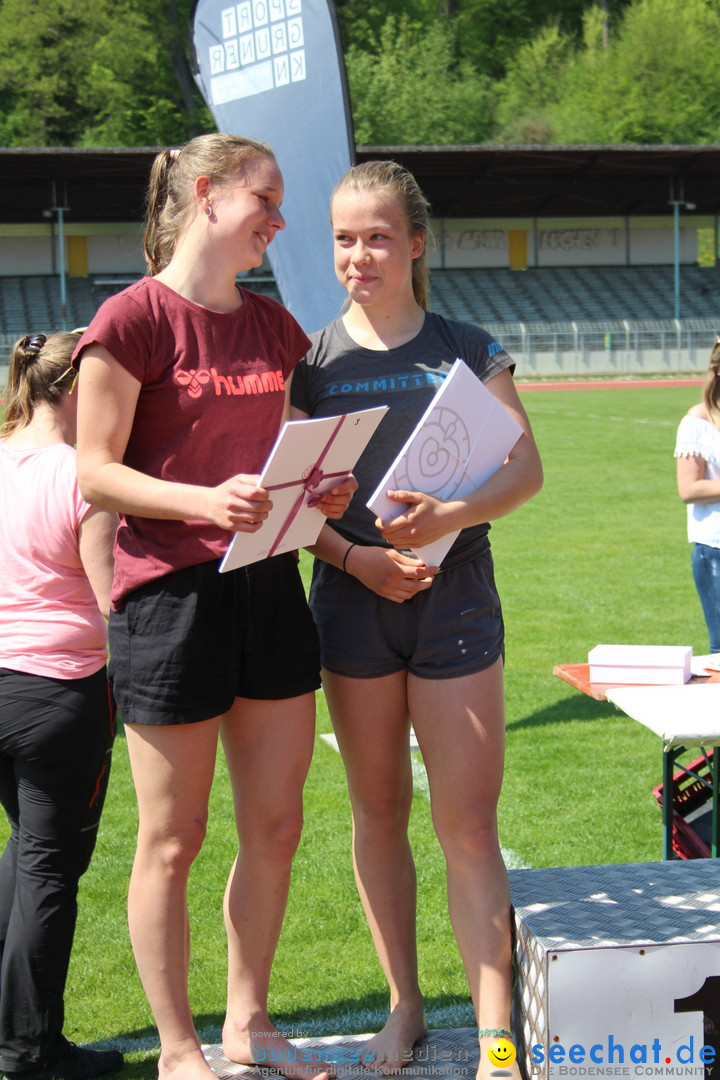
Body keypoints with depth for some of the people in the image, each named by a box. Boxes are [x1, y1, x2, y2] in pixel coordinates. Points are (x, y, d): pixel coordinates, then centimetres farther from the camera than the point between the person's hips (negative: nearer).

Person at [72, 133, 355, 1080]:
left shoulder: (273, 326, 13)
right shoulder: (134, 318, -9)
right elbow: (96, 472, -11)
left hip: (269, 586, 7)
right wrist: (203, 501, -25)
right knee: (173, 839, 4)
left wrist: (322, 488, 0)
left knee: (276, 826, 12)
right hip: (169, 597, -7)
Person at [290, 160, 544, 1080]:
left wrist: (451, 515, -18)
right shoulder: (311, 363, 4)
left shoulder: (467, 351, 2)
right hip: (353, 597, 2)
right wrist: (356, 557, -15)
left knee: (468, 820, -4)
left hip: (455, 595, -1)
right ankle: (404, 1006, 23)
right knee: (378, 812, 9)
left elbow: (525, 469, 0)